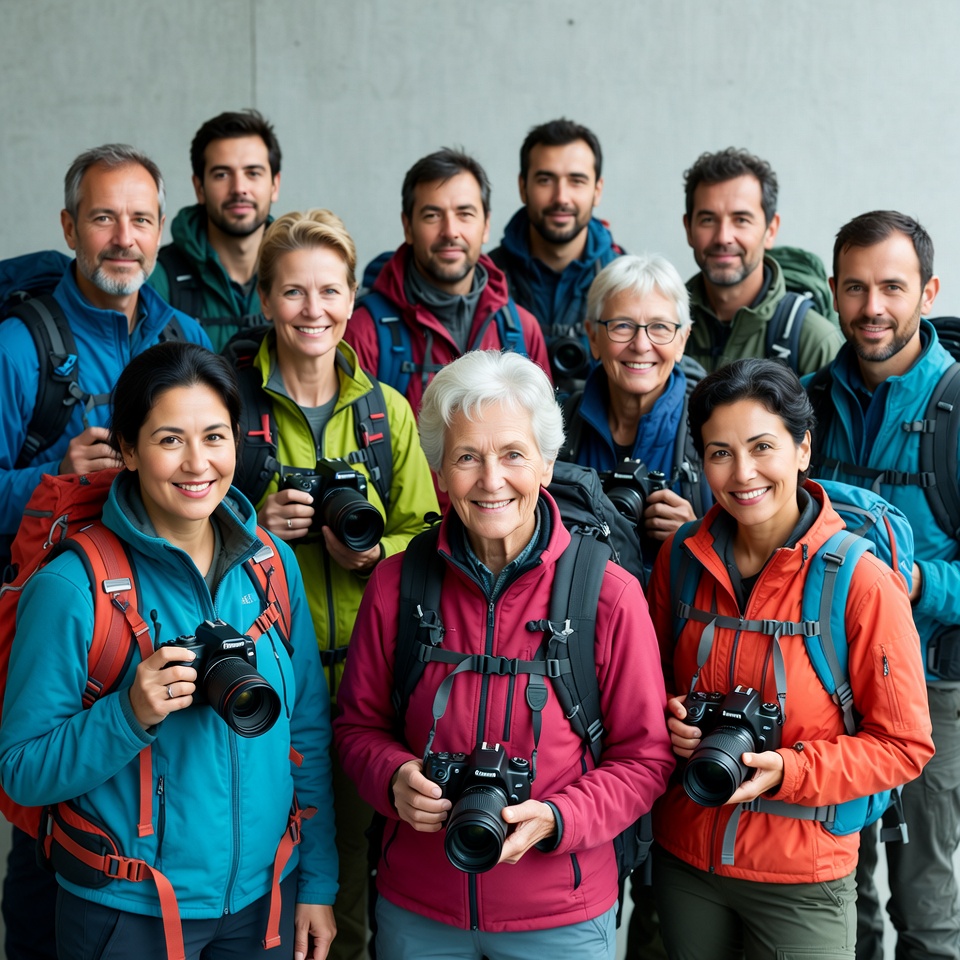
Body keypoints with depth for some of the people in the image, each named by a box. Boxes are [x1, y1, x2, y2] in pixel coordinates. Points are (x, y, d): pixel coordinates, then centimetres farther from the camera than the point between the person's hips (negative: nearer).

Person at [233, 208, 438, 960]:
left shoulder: (388, 410, 7)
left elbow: (425, 535, 11)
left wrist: (376, 552, -9)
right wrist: (256, 527, -15)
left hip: (364, 670, 2)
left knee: (352, 860, 10)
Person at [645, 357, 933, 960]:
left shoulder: (862, 582, -16)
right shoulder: (682, 558, -2)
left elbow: (905, 744, -11)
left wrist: (788, 770, -22)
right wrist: (671, 720, -8)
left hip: (802, 881, -4)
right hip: (685, 861, 4)